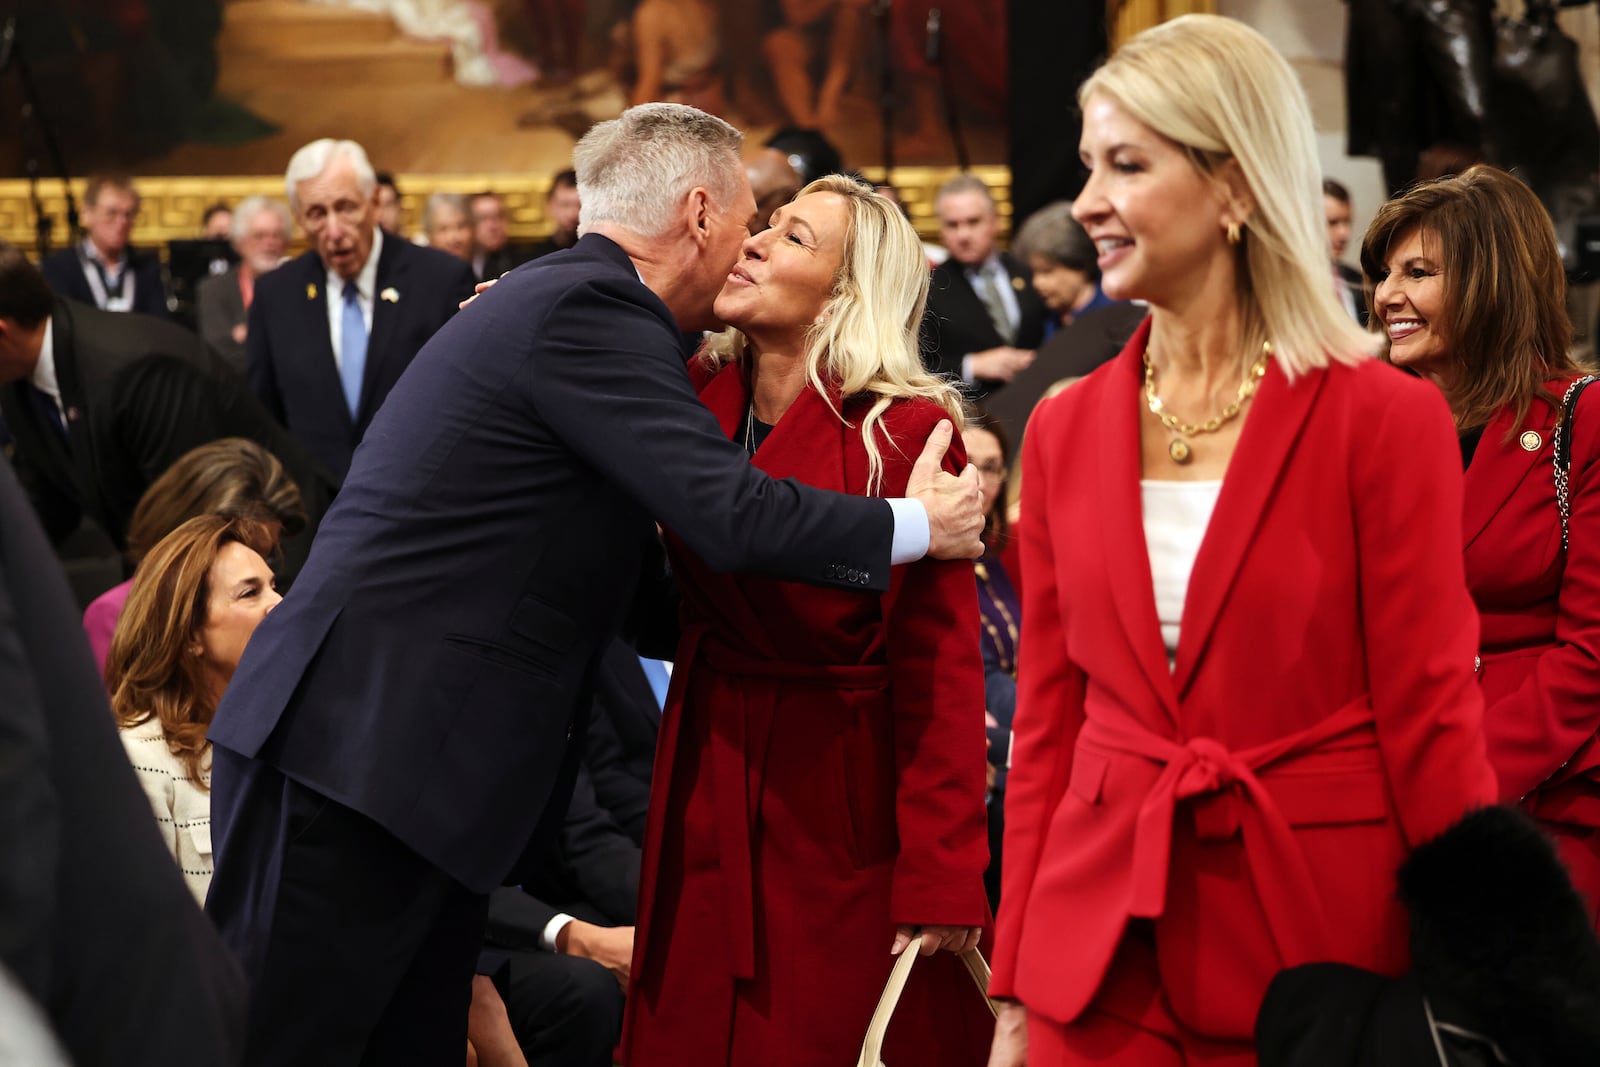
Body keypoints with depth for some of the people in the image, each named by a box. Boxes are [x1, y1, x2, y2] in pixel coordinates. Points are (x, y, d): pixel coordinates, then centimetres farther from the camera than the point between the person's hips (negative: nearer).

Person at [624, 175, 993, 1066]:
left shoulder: (906, 432, -15)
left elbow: (940, 664, -15)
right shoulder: (696, 396, 2)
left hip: (847, 804, -5)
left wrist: (939, 880, -19)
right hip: (710, 793, 5)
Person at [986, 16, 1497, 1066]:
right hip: (1101, 953, 4)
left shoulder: (1384, 418, -7)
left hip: (1319, 940, -4)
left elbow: (1431, 721, -6)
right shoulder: (1067, 428, 6)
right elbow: (1047, 723, 9)